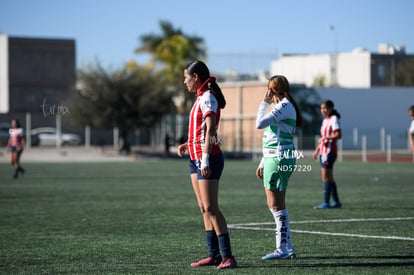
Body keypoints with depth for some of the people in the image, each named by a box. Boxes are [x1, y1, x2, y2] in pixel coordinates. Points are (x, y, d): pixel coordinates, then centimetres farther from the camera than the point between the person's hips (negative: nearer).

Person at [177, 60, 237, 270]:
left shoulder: (207, 98, -13)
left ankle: (228, 257, -13)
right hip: (196, 158, 10)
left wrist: (205, 159, -26)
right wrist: (187, 144, 14)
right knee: (204, 209, 9)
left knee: (211, 208, -12)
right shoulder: (201, 97, 15)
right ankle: (214, 255, 11)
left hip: (208, 158, -10)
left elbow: (210, 130, -22)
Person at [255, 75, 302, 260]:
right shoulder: (282, 107, 20)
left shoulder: (284, 106, -11)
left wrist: (264, 103, -7)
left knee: (276, 205, -7)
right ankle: (288, 249, 16)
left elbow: (260, 123, -20)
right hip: (275, 158, 10)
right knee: (276, 205, 12)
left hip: (279, 158, -10)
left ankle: (283, 249, -4)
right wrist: (263, 163, 23)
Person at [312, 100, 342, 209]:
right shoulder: (325, 120, 19)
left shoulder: (334, 119, -9)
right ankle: (336, 202, 15)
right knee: (329, 178, 10)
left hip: (329, 151, -10)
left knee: (326, 177, -11)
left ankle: (326, 202, -12)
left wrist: (325, 137, -23)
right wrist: (317, 150, 24)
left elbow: (338, 135, -20)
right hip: (323, 151, 10)